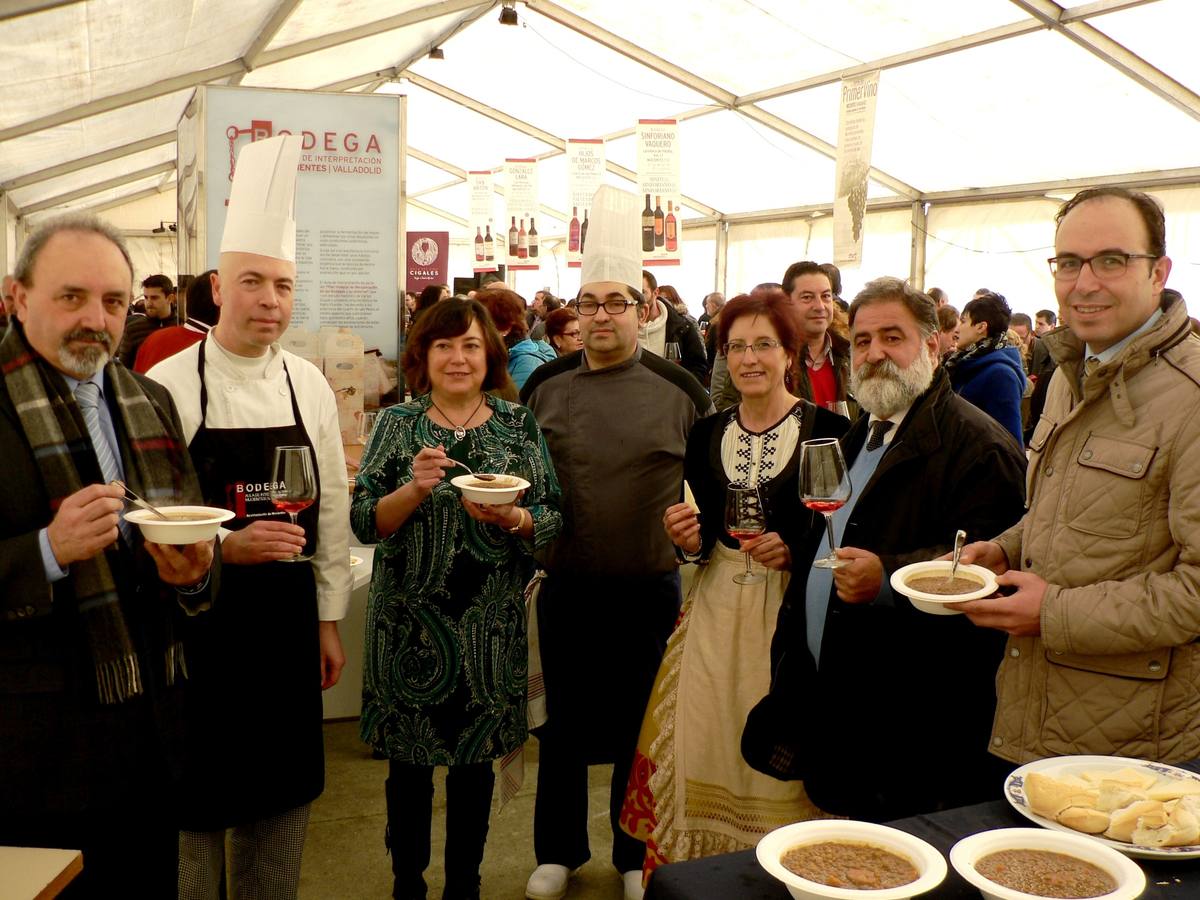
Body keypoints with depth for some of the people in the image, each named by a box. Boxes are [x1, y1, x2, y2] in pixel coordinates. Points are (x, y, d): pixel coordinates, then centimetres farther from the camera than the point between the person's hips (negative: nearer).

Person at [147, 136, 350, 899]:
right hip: (196, 618, -4)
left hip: (287, 620, 4)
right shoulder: (168, 386, -10)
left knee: (284, 794, 16)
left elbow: (332, 508, 8)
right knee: (195, 802, 8)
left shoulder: (311, 387, 3)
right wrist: (226, 548, -24)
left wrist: (329, 619, 9)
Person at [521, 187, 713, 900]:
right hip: (566, 586, 2)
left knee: (639, 725, 13)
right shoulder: (545, 385, 2)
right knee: (564, 722, 15)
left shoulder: (680, 389, -4)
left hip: (649, 588, -1)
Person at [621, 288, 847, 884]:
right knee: (706, 749, 5)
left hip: (792, 610, -4)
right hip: (717, 610, 4)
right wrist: (688, 538, -6)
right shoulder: (706, 434, 8)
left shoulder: (827, 430, -6)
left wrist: (792, 551, -19)